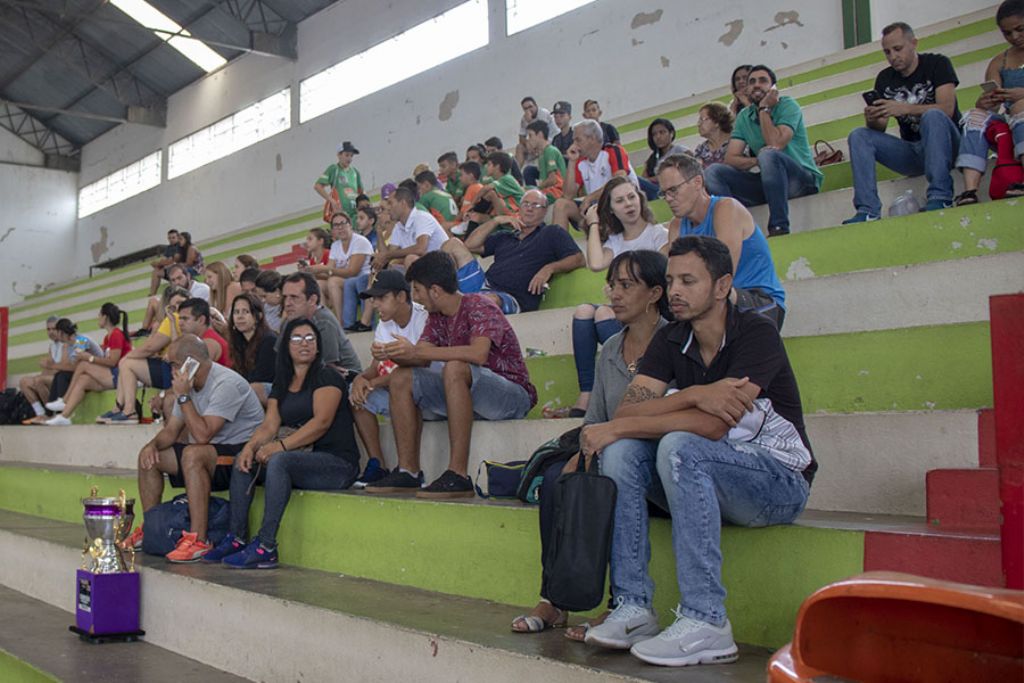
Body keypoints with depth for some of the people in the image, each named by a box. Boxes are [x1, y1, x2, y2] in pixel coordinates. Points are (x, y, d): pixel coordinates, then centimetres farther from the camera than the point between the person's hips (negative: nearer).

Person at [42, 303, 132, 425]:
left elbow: (112, 361, -16)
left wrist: (90, 358, -12)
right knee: (82, 380, -9)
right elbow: (102, 354, 14)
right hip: (110, 376, 9)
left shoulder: (116, 334, -10)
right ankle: (64, 416, -18)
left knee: (83, 366, -13)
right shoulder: (108, 337, 20)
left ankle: (64, 401, -4)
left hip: (119, 375, -9)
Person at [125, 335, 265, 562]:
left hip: (242, 453, -10)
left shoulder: (226, 384, -21)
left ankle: (198, 539, -34)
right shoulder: (190, 384, 10)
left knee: (192, 454, -36)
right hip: (208, 454, 10)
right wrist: (152, 445, -8)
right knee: (149, 456, 8)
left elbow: (202, 435, -29)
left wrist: (183, 397, -23)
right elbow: (171, 431, 14)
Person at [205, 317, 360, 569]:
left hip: (338, 462, -7)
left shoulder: (327, 376, -5)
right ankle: (237, 538, -8)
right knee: (243, 462, -6)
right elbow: (269, 424, 7)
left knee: (278, 461, -31)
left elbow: (322, 422, -17)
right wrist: (251, 446, -14)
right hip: (303, 459, 7)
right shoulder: (281, 383, 16)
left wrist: (281, 445, -26)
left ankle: (266, 548, -31)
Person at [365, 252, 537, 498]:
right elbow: (421, 360, 4)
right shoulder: (437, 317, 10)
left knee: (455, 368, -36)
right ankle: (408, 472, -5)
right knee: (401, 377, -1)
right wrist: (392, 355, -18)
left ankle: (458, 475, -35)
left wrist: (417, 351, -30)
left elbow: (478, 354, -33)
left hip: (513, 395, -8)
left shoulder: (479, 306, -15)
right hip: (468, 395, 8)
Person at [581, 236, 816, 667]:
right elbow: (625, 411, -10)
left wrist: (616, 429, -22)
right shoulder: (669, 341, 4)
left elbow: (714, 424, -27)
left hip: (778, 480, -6)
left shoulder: (756, 334, -15)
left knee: (679, 446, -32)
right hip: (703, 477, 6)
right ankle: (633, 608, -17)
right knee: (621, 450, -17)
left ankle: (705, 623, -30)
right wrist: (693, 395, -28)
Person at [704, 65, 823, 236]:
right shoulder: (744, 116, 11)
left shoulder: (787, 105, -4)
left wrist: (764, 109, -10)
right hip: (768, 182, 5)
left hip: (804, 179, -5)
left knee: (769, 155, -37)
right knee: (714, 172, -12)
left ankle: (779, 228, -37)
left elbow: (776, 144, -20)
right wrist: (755, 161, -19)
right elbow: (730, 158, 1)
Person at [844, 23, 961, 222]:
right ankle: (868, 211, -29)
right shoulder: (884, 78, 9)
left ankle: (940, 198, -42)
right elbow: (879, 130, 5)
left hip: (943, 145, -5)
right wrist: (873, 120, -19)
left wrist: (904, 108, -31)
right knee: (858, 136, -13)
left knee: (933, 116, -34)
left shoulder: (937, 64, -3)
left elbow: (947, 108, -19)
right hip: (911, 150, 5)